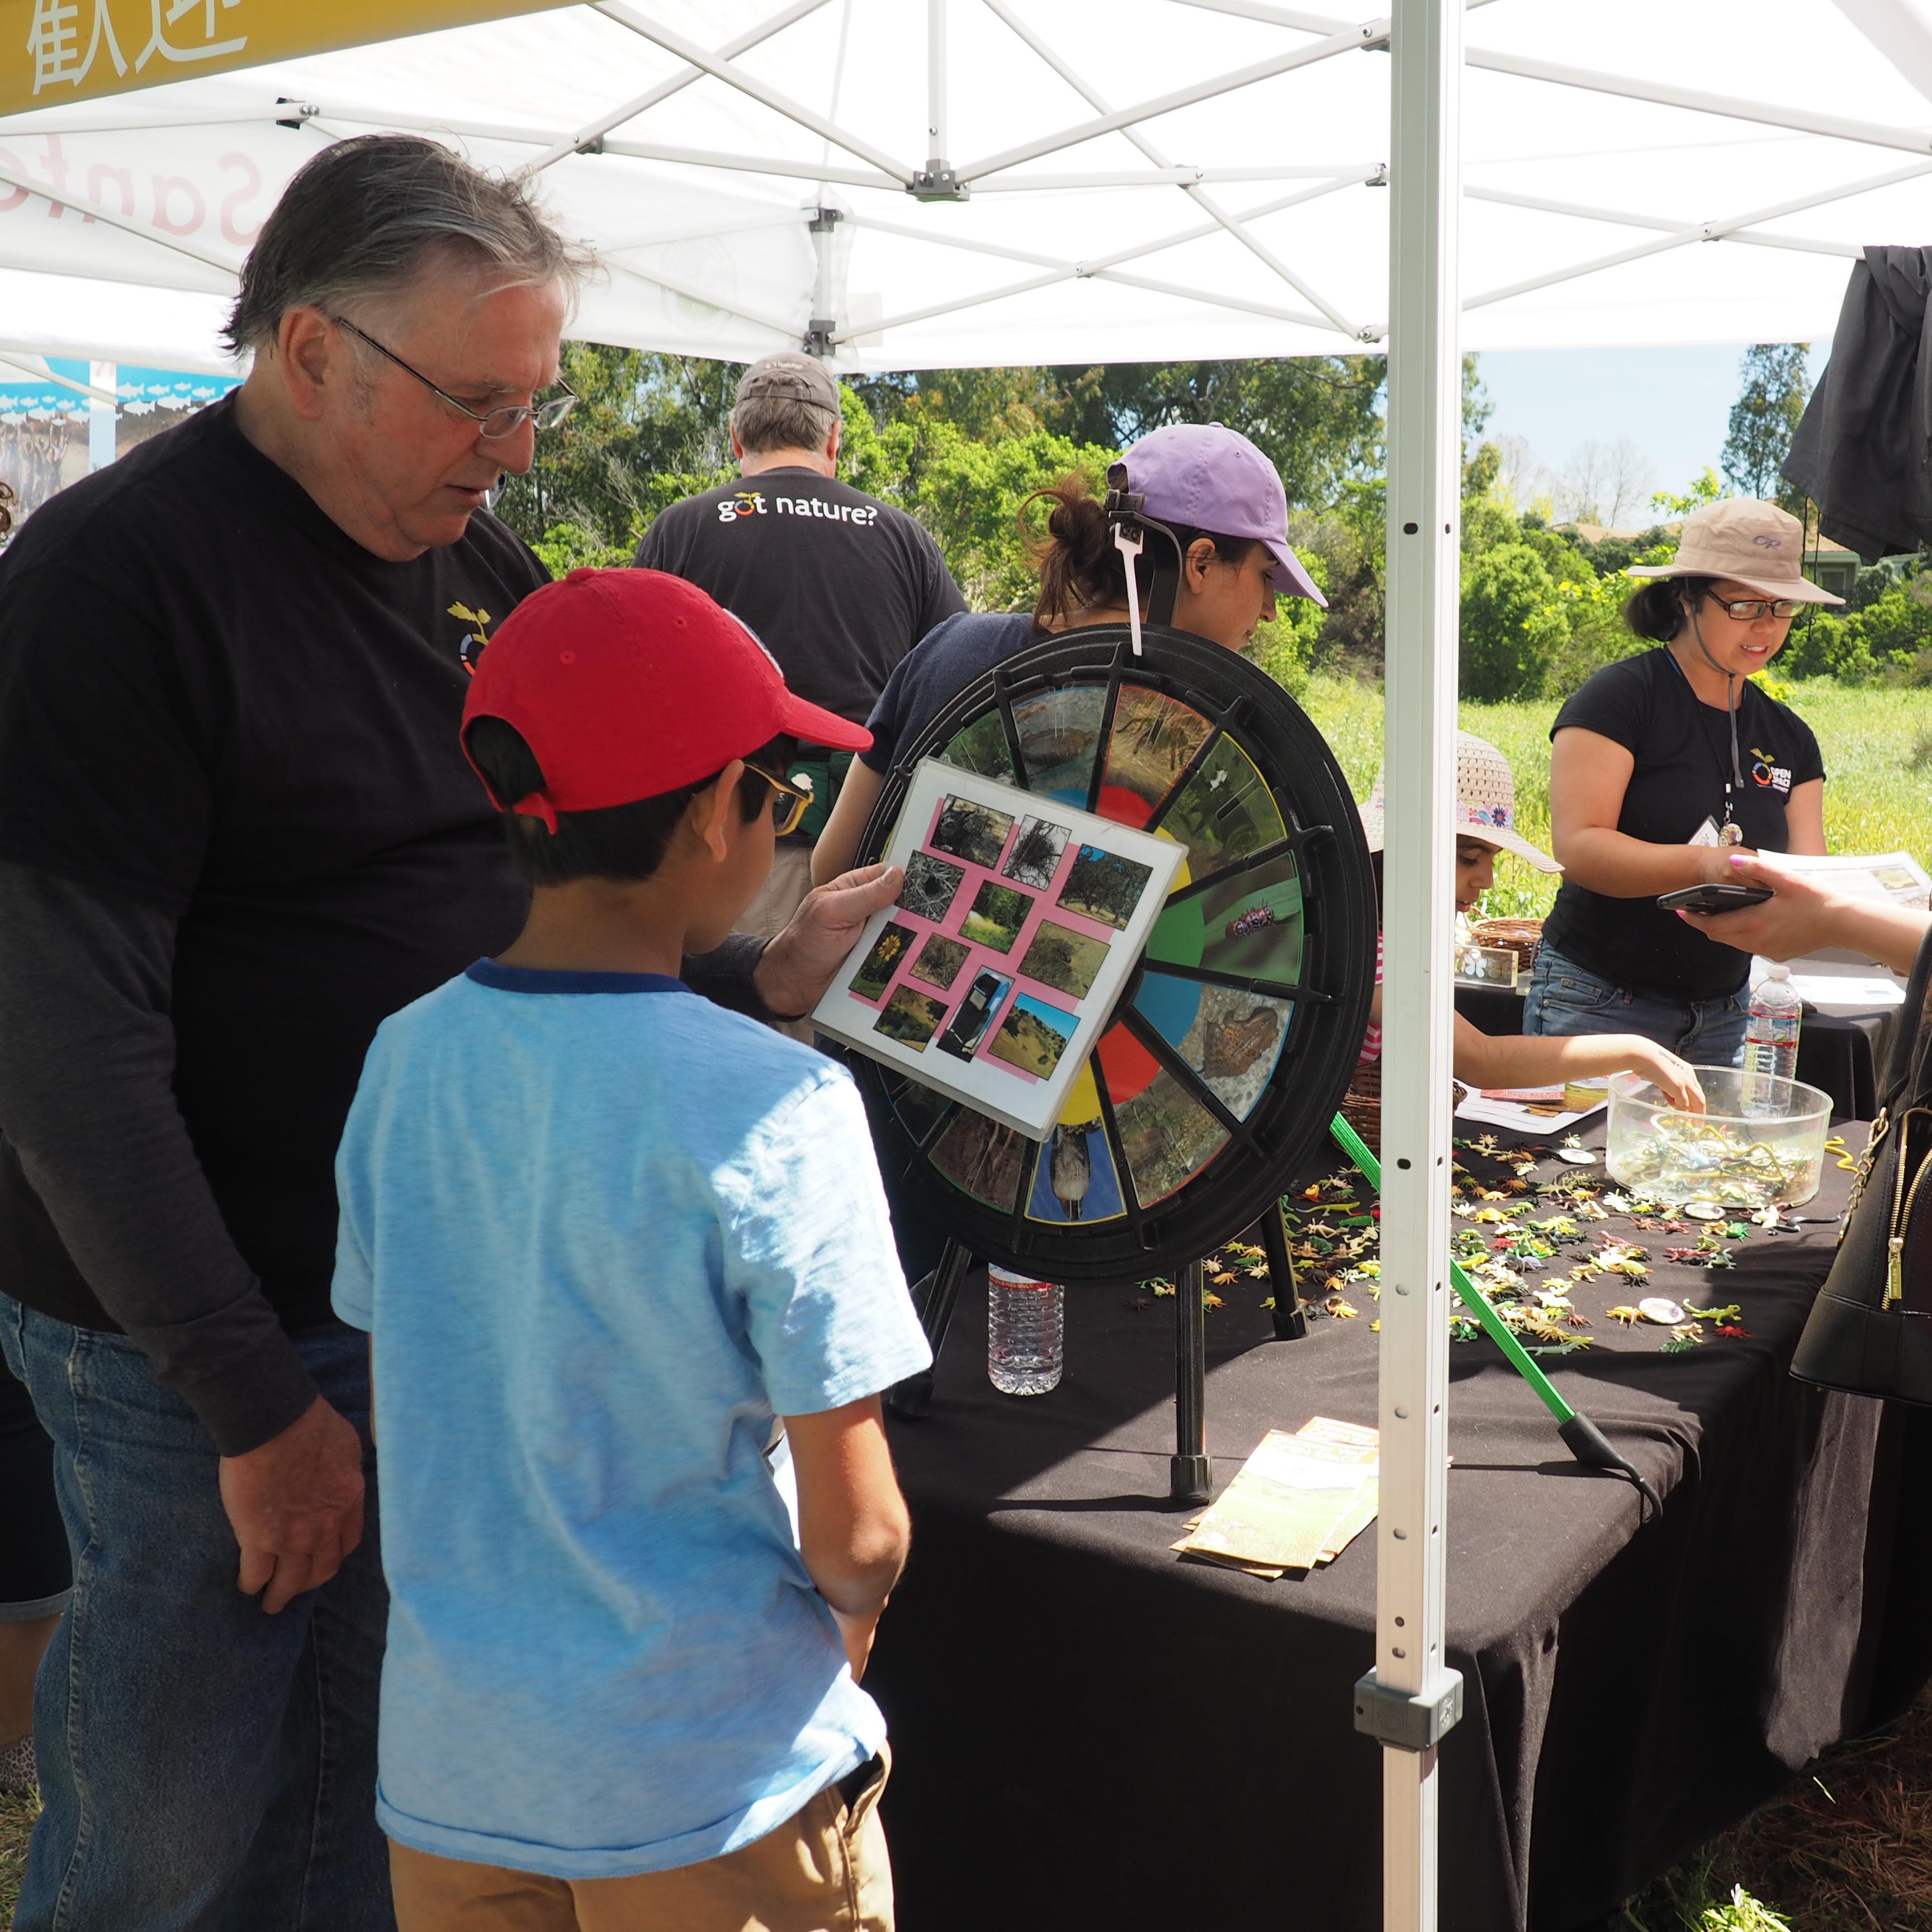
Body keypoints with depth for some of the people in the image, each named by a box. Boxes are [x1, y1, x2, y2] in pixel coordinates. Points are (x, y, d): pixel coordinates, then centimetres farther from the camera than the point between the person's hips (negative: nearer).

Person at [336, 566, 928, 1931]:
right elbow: (858, 1536, -17)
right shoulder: (776, 1111, -22)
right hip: (714, 1788, -4)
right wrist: (846, 1622, 4)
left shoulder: (406, 1060, -7)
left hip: (449, 1771, 5)